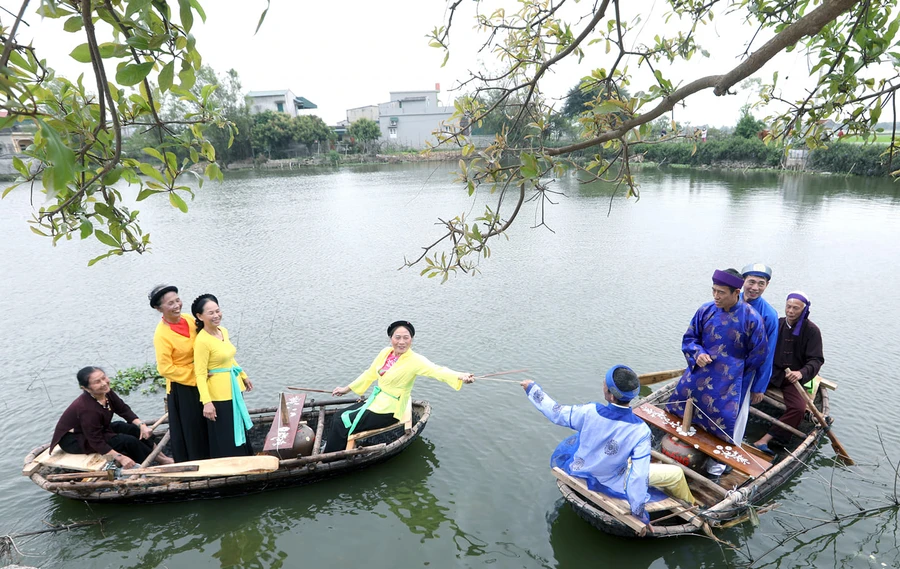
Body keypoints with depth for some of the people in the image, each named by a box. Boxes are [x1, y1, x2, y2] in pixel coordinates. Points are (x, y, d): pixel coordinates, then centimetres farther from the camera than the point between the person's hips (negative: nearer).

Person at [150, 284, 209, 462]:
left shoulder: (188, 319, -2)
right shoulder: (161, 335, -21)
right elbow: (165, 369, -18)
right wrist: (194, 375, -16)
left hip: (200, 382, 7)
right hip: (181, 389, -7)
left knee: (206, 428, 20)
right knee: (189, 432, 7)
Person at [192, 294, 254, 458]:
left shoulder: (223, 331, 3)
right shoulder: (202, 340, -22)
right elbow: (200, 374, -23)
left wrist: (243, 376, 24)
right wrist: (207, 402, -28)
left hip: (233, 388, 9)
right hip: (218, 394, -9)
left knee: (239, 430, 22)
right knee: (225, 437, 3)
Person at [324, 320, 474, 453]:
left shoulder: (415, 361, -21)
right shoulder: (386, 352, 0)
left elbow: (437, 370, -35)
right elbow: (370, 374, 13)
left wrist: (460, 376, -55)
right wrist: (347, 389, 19)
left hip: (389, 411, -7)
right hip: (375, 401, 7)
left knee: (342, 423, -9)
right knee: (339, 416, 5)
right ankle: (329, 446, 25)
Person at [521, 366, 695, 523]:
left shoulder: (589, 412, -26)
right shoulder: (641, 431, -28)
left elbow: (556, 412, -10)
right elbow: (639, 474, -25)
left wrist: (532, 388, 4)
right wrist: (638, 510, -12)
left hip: (579, 472, 2)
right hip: (611, 484, -2)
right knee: (676, 473, 11)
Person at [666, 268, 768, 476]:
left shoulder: (751, 319, -15)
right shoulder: (706, 311, -7)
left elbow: (757, 356, -2)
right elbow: (689, 338, 5)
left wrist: (734, 373, 5)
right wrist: (697, 354, -15)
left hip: (729, 380, -3)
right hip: (699, 372, 4)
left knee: (724, 416, -2)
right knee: (678, 402, 9)